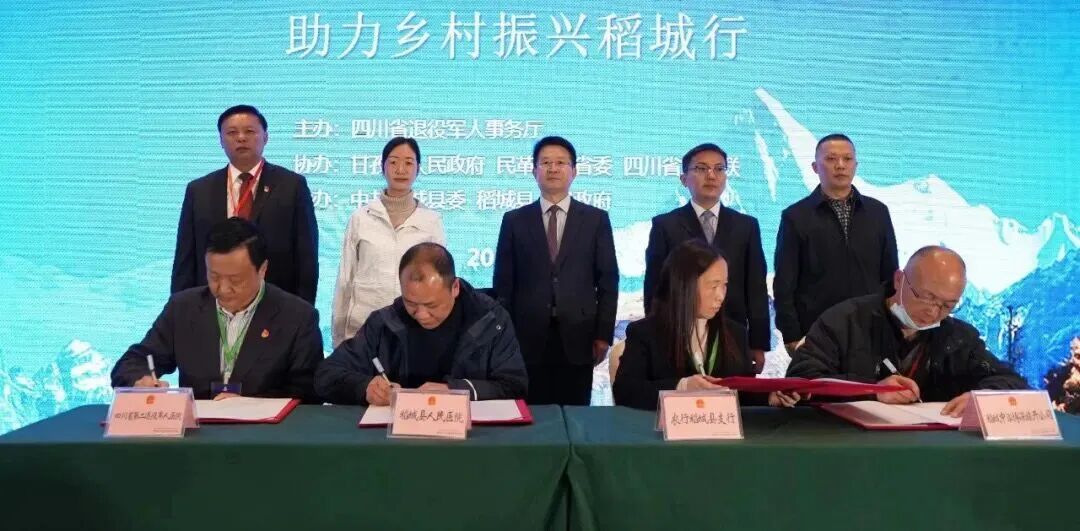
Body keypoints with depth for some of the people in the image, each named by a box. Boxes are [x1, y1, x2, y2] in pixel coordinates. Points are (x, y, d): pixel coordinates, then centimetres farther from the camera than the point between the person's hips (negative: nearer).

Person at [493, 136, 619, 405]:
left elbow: (608, 280, 5)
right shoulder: (514, 220, 6)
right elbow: (503, 283, 6)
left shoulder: (596, 219, 6)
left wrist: (604, 334, -1)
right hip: (528, 339, 0)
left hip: (578, 338, 0)